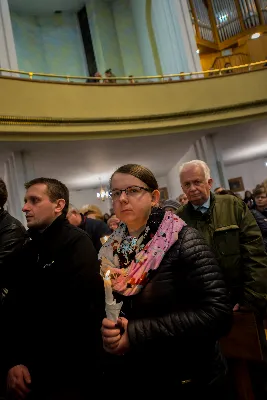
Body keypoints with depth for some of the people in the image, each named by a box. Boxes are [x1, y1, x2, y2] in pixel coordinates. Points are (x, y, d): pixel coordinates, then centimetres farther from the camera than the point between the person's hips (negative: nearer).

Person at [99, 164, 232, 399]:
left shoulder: (182, 240, -19)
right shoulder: (111, 250, -2)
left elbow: (217, 313, -25)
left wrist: (137, 333, -26)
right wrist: (106, 327, -17)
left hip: (189, 381, -4)